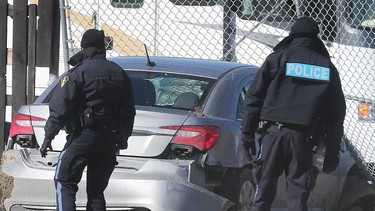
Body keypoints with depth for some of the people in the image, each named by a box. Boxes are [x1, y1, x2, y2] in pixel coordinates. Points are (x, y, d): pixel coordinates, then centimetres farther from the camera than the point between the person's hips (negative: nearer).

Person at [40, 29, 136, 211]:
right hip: (110, 138, 6)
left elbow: (60, 108, -12)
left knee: (64, 182, -3)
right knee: (96, 190, 11)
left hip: (84, 135, -6)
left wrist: (48, 136, -9)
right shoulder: (119, 74, 12)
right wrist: (123, 139, 27)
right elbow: (129, 112, 18)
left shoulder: (78, 73, -7)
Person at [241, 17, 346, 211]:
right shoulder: (328, 68, 12)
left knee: (265, 187, 4)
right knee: (298, 195, 2)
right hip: (304, 136, 1)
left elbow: (254, 98, 1)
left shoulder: (278, 58, 4)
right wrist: (332, 152, 16)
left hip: (273, 131, -1)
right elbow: (337, 112, 13)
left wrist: (247, 133, 4)